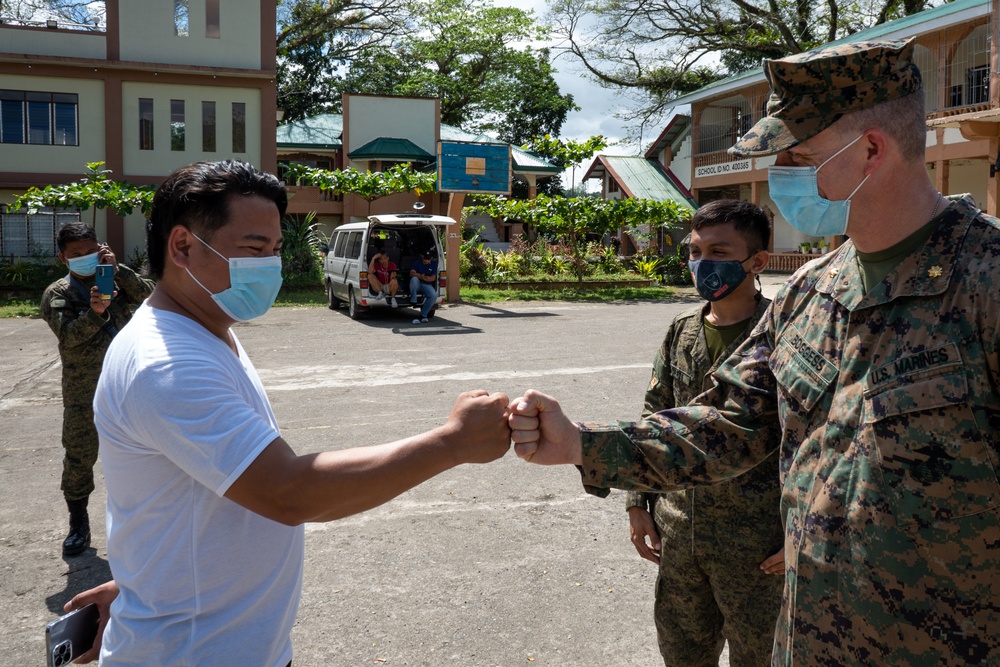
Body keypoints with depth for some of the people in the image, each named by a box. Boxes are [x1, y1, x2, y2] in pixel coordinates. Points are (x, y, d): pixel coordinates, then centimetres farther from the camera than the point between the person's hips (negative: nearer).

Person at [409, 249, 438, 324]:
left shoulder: (434, 264, 9)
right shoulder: (417, 262, 3)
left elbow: (433, 278, 1)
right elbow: (412, 273, -11)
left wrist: (427, 278, -21)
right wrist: (420, 276, -29)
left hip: (427, 285, 1)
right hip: (417, 284, -1)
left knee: (434, 295, -30)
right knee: (414, 279, -37)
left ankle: (423, 315, -22)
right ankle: (413, 301, -26)